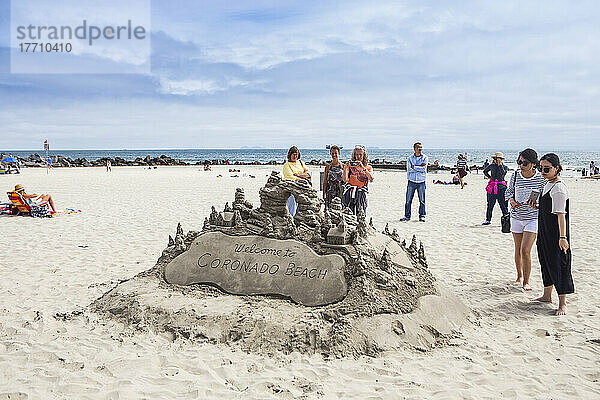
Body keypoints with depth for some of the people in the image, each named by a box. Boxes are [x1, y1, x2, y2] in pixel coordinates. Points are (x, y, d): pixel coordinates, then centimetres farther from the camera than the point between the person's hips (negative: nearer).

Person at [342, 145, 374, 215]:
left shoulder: (368, 167, 13)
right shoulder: (350, 165, 12)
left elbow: (371, 179, -8)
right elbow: (345, 179, -1)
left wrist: (363, 168, -17)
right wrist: (345, 168, -15)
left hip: (362, 191, 0)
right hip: (349, 192, 0)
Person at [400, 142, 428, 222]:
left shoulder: (425, 158, 3)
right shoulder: (410, 158, 6)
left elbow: (423, 169, -10)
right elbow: (409, 169, -8)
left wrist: (414, 167, -9)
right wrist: (419, 167, -10)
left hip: (421, 181, -1)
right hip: (412, 181, 1)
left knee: (422, 200, 3)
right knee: (408, 200, 2)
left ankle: (422, 216, 12)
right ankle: (407, 216, 11)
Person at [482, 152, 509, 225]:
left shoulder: (505, 167, 2)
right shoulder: (492, 166, 8)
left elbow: (503, 174, -18)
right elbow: (485, 171, 25)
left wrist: (500, 165, -13)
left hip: (501, 187, -3)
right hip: (492, 187, 3)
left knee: (503, 204, -4)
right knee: (490, 204, 6)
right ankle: (488, 220, 13)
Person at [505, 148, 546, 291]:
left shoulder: (540, 178, -11)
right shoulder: (515, 175, -3)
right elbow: (509, 191, 11)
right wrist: (511, 200, -10)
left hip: (533, 218, -4)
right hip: (516, 216, 4)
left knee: (525, 251, -12)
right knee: (518, 250, 14)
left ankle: (526, 282, 3)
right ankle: (519, 276, 35)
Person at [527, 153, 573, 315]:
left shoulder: (559, 188, -19)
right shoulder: (548, 184, 11)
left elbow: (561, 214, -24)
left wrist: (562, 237, -27)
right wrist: (536, 206, 10)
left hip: (557, 234, -10)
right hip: (545, 232, 10)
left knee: (558, 265, -4)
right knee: (546, 261, 18)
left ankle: (562, 303, 4)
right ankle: (547, 296, 33)